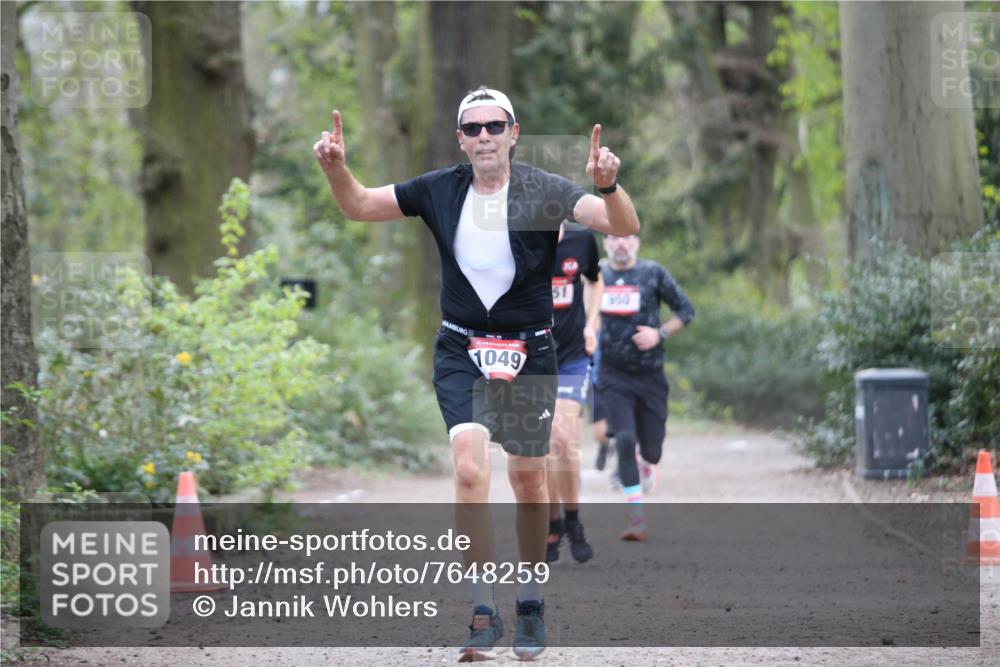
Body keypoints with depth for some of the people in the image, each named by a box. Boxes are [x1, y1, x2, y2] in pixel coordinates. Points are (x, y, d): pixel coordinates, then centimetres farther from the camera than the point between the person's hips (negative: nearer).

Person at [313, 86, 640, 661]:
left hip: (529, 350, -1)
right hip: (462, 351, 1)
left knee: (529, 482, 10)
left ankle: (532, 603, 29)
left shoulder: (544, 191, -10)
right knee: (470, 469, -17)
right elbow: (360, 206, 8)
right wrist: (337, 168, -13)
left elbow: (624, 226, -20)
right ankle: (484, 614, -13)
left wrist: (609, 185, -41)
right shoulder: (439, 190, -2)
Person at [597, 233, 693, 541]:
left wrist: (660, 334, -11)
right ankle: (637, 519, -13)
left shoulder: (653, 273, -1)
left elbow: (686, 310, 3)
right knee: (625, 441, -17)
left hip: (649, 374, 0)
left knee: (651, 450, 3)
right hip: (614, 376, 0)